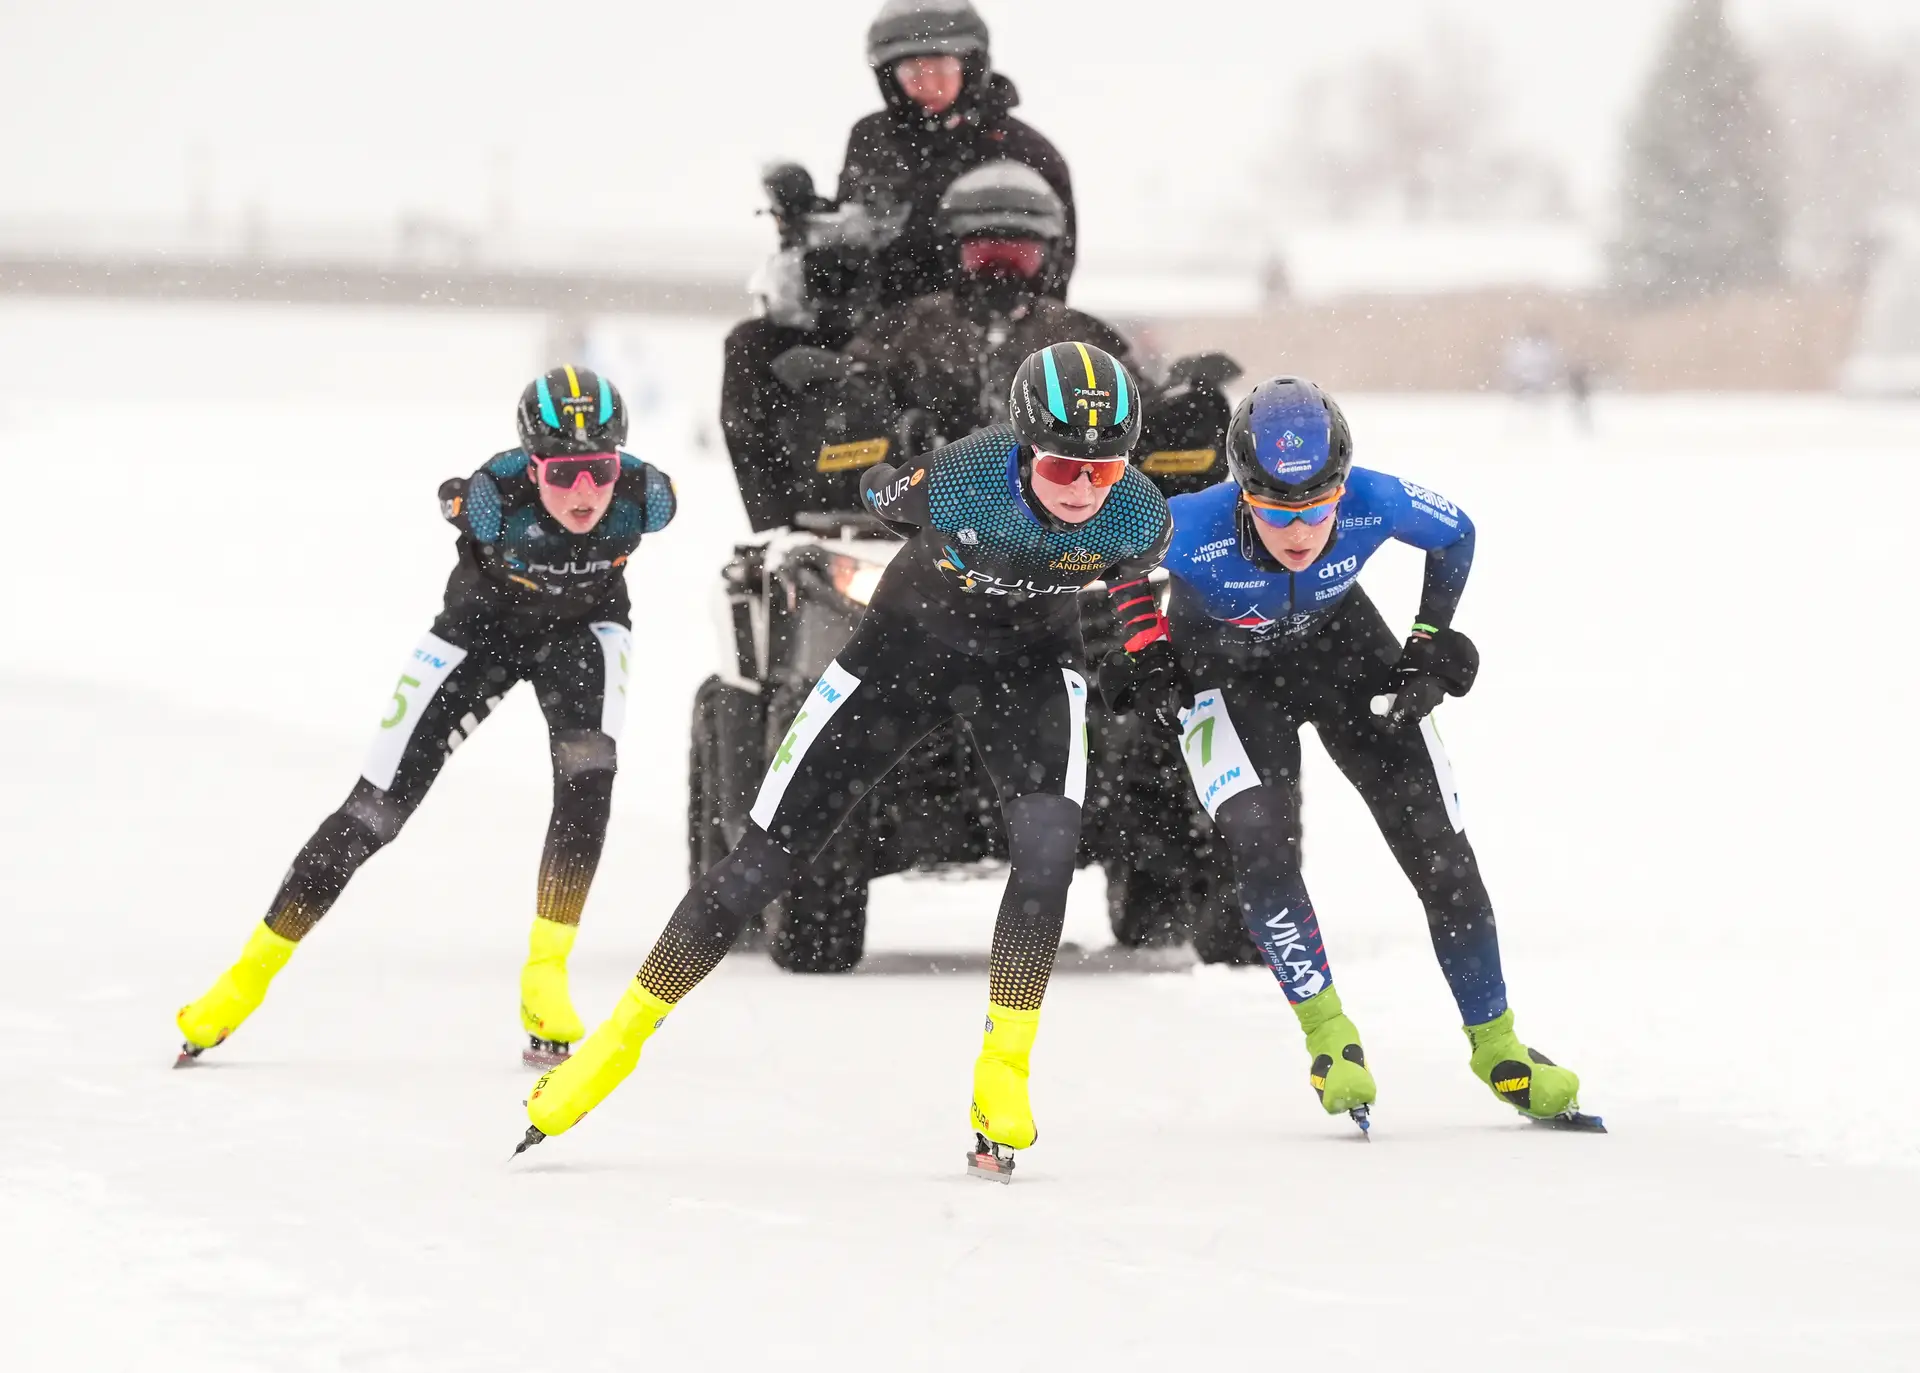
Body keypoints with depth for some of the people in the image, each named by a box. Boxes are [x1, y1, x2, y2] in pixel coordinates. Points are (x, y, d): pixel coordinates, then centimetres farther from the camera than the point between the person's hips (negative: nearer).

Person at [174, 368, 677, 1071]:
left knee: (588, 771, -27)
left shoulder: (643, 496, -31)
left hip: (584, 625, 1)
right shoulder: (495, 496, -36)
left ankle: (545, 974, -16)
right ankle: (253, 972, 13)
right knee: (376, 808, -1)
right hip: (486, 624, -1)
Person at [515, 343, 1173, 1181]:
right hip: (907, 646, -1)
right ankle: (620, 1040, 16)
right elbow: (879, 493, -8)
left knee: (1048, 842, -27)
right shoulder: (955, 483, -36)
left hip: (1031, 661, 1)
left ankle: (1003, 1076, -13)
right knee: (763, 863, -1)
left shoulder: (1138, 516, -28)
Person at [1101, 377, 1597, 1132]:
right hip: (1223, 664, -2)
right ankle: (1328, 1035, -5)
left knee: (1440, 847, -1)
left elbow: (1456, 535, -8)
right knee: (1260, 842, -24)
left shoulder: (1378, 503, -32)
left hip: (1339, 641, 2)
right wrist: (1136, 660, -17)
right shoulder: (1193, 530, -38)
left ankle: (1494, 1043, 16)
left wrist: (1431, 648, -9)